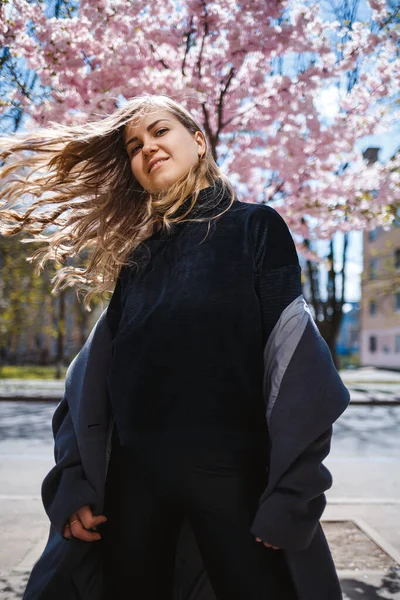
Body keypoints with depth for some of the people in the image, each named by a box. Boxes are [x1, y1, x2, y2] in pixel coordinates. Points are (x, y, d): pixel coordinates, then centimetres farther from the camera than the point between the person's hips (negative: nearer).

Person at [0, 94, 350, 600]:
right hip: (133, 473, 4)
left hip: (234, 471, -3)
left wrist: (291, 490, -14)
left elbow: (293, 360, -8)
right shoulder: (136, 255, 13)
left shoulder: (256, 227, 1)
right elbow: (102, 370, 10)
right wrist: (74, 479, 2)